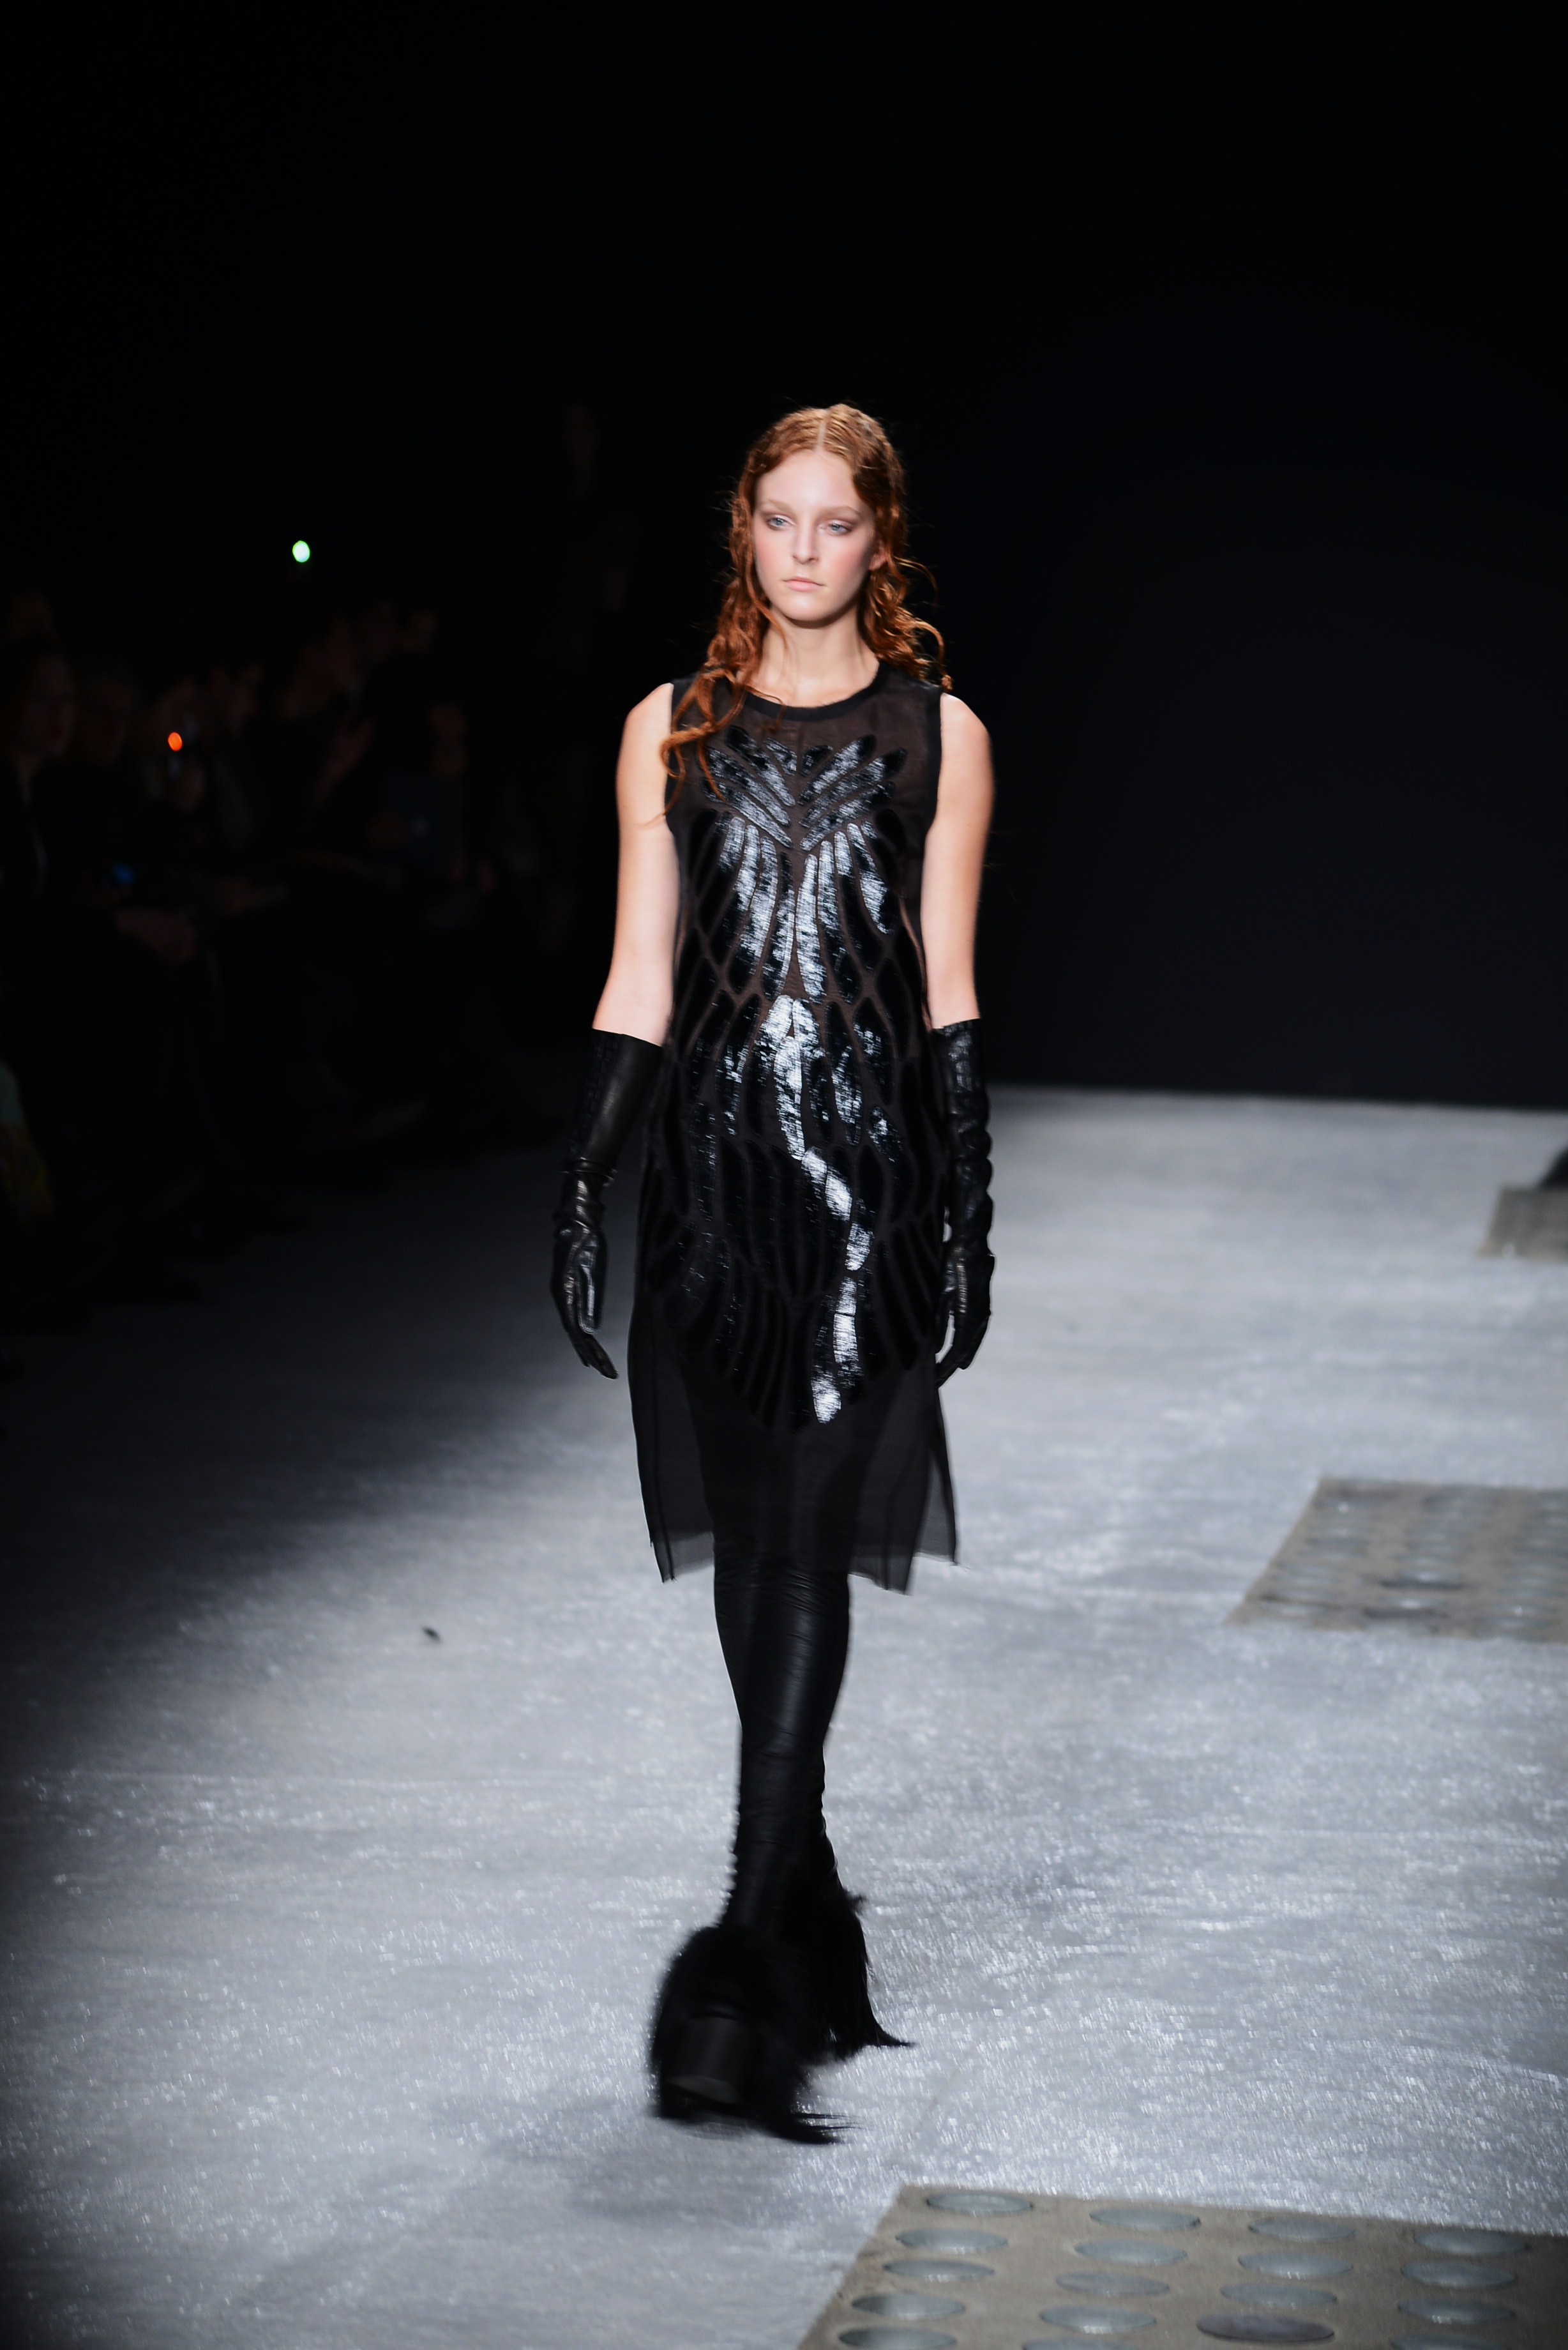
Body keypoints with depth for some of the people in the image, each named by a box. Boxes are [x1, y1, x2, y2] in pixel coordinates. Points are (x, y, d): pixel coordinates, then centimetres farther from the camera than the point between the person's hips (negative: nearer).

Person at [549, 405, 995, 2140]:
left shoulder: (937, 733, 5)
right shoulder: (672, 729, 10)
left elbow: (950, 994, 4)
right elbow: (639, 983, 9)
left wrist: (968, 1217, 0)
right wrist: (583, 1186, 3)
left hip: (873, 1160, -3)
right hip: (715, 1160, 3)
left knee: (807, 1548, -10)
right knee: (747, 1547, 8)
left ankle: (751, 1957, -11)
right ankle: (810, 1904, 23)